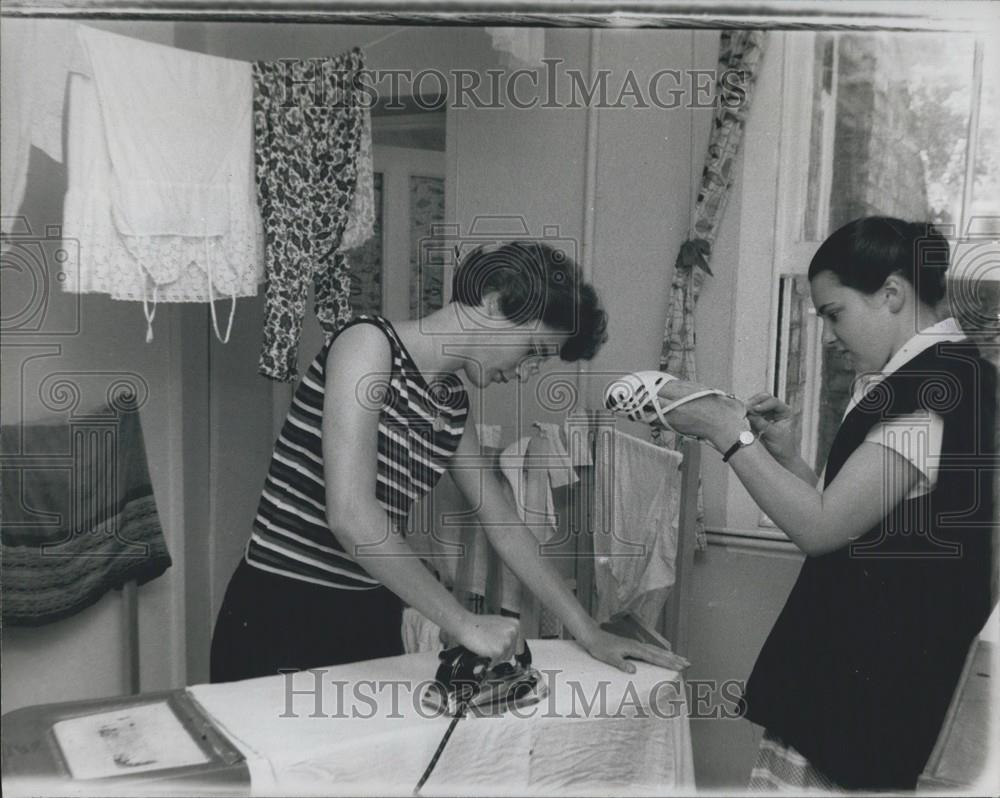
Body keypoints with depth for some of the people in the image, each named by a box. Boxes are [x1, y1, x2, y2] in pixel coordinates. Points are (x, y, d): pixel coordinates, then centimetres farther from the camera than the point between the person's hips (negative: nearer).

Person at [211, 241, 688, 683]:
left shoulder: (452, 404, 6)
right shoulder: (368, 344, -16)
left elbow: (505, 526, 13)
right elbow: (350, 517, -27)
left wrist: (589, 633, 11)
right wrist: (462, 623, -22)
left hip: (373, 621, 7)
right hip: (281, 618, -7)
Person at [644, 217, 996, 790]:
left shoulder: (941, 385, -18)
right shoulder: (916, 380, 13)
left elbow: (821, 528, -20)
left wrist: (728, 433, -13)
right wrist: (785, 452, 3)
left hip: (877, 673, -9)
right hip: (845, 656, 9)